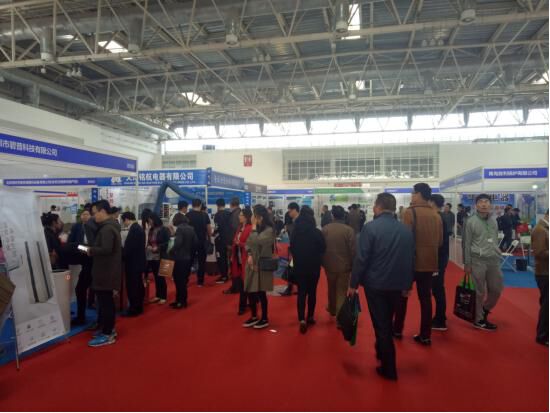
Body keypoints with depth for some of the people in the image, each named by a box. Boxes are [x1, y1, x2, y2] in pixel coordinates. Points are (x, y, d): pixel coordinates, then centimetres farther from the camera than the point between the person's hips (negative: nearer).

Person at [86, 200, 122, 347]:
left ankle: (107, 335, 3)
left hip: (105, 271, -11)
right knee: (107, 301, 18)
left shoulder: (106, 229, -19)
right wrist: (93, 249, 6)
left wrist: (91, 250, -13)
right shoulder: (110, 226, 14)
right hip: (108, 270, 11)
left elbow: (106, 249, -29)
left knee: (104, 302, -4)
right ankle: (109, 329, 28)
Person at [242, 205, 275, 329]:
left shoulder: (269, 230, -15)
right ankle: (254, 317, 28)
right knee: (250, 291, 12)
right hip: (252, 263, 7)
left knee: (261, 292, 3)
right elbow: (248, 243, 8)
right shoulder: (257, 228, 7)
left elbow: (256, 242, -26)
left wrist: (254, 226, -16)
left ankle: (265, 319, 21)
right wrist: (249, 255, -9)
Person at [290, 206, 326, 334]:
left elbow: (292, 249, 3)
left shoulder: (295, 232, -7)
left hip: (299, 266, 1)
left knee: (301, 292, 6)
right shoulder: (317, 233, -14)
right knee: (312, 292, 14)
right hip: (314, 267, -1)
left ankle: (302, 319, -6)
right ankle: (310, 317, 23)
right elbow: (323, 249, -4)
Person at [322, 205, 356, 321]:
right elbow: (353, 250, -13)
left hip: (329, 265, 3)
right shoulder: (349, 230, -16)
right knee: (342, 292, 5)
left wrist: (323, 262, 14)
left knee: (332, 289, 23)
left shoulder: (325, 229, -6)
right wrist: (353, 265, 1)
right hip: (344, 265, -3)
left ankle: (332, 310, 43)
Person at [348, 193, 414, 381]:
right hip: (397, 284, 5)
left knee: (381, 324, 6)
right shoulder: (406, 230, 2)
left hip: (375, 284, -5)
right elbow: (410, 259, 7)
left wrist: (353, 284, -8)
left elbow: (361, 258, -17)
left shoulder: (371, 227, -15)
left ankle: (389, 369, 14)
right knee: (386, 321, 24)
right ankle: (381, 352, 41)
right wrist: (407, 284, 16)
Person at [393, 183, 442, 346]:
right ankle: (425, 336, 14)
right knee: (425, 298, 10)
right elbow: (440, 241, 10)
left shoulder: (411, 212, -12)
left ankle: (397, 330, 20)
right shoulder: (436, 216, 5)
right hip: (430, 262, 5)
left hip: (411, 261, -4)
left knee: (402, 296, 11)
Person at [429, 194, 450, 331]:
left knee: (437, 289, -2)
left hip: (437, 259, -10)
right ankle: (439, 318, 27)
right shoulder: (442, 218, 11)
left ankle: (440, 322, 7)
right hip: (440, 258, 10)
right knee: (438, 288, 16)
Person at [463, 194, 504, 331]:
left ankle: (484, 311, 34)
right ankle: (478, 320, 17)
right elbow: (467, 244, -5)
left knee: (496, 289, 11)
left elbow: (496, 240, 14)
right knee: (479, 292, 3)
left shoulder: (494, 220, 8)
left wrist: (498, 257, 11)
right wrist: (467, 264, -6)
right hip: (478, 260, -5)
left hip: (494, 260, 5)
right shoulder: (471, 222, -6)